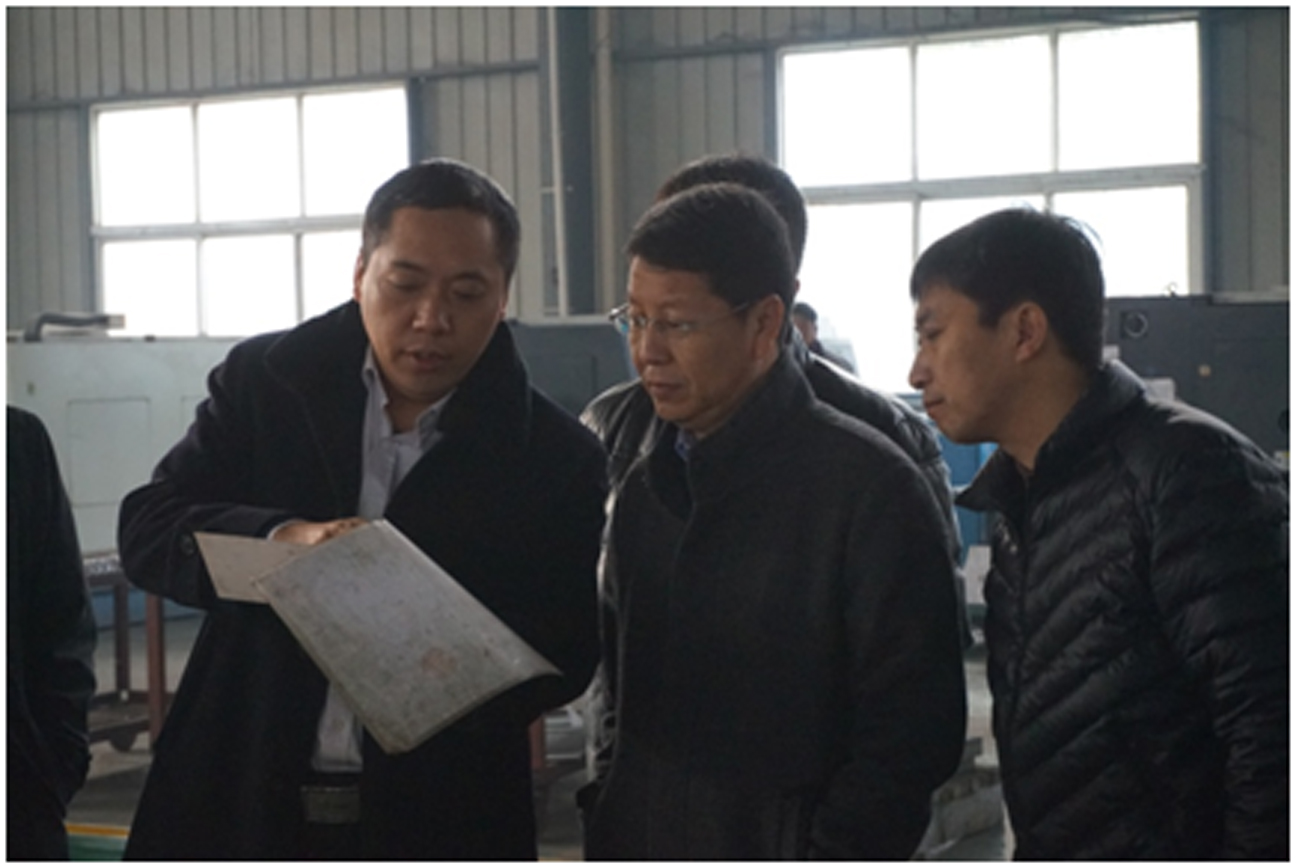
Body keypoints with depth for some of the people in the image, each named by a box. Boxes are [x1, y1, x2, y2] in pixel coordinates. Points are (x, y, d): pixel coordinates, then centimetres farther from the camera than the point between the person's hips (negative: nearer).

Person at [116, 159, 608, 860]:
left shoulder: (556, 459, -4)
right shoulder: (264, 380, 2)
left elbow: (564, 658, -4)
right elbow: (146, 528, -3)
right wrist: (283, 539, -23)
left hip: (438, 824, -1)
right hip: (242, 803, 1)